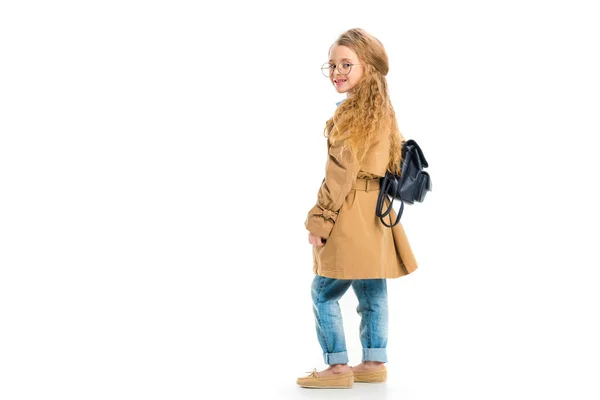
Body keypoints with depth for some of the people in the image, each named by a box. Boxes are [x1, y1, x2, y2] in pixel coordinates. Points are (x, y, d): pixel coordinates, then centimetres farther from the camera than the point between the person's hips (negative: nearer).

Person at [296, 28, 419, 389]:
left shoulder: (353, 111, -15)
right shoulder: (382, 109, 14)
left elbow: (342, 173, -19)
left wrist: (319, 220, -15)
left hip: (352, 215, -10)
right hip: (376, 213, 10)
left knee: (324, 292, -1)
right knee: (372, 291, 14)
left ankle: (338, 366, 3)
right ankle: (375, 363, 22)